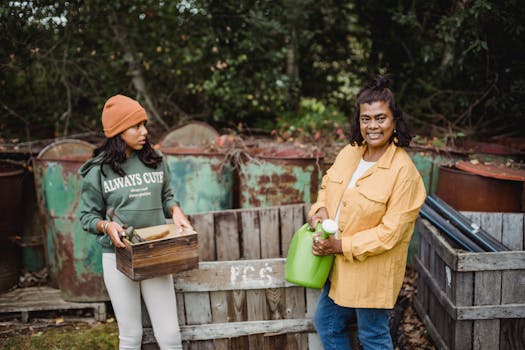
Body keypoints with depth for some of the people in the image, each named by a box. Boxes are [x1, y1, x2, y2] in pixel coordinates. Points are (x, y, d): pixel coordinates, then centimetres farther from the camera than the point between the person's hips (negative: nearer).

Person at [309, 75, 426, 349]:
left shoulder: (404, 171, -21)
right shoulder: (348, 154, -1)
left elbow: (390, 232, -22)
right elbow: (327, 185, 16)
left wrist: (341, 245, -22)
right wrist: (320, 209, -6)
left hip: (373, 270, -7)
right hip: (338, 265, 7)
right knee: (326, 324, 21)